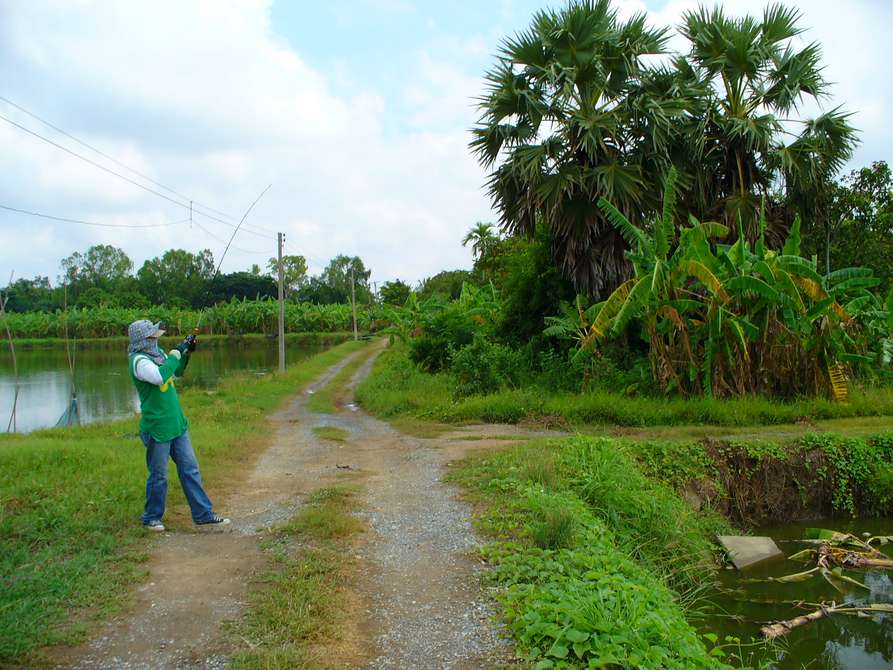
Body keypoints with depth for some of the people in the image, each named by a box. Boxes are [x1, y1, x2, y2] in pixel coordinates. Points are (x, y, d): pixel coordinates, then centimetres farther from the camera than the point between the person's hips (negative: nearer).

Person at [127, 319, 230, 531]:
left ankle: (203, 514, 17)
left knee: (190, 469, 10)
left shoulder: (158, 353, 8)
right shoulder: (139, 361, -17)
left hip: (177, 424, 8)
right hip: (157, 428, -8)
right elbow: (160, 376, -35)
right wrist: (176, 353, -23)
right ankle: (151, 518, 23)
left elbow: (175, 373, 24)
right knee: (159, 476, 5)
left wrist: (187, 353, 10)